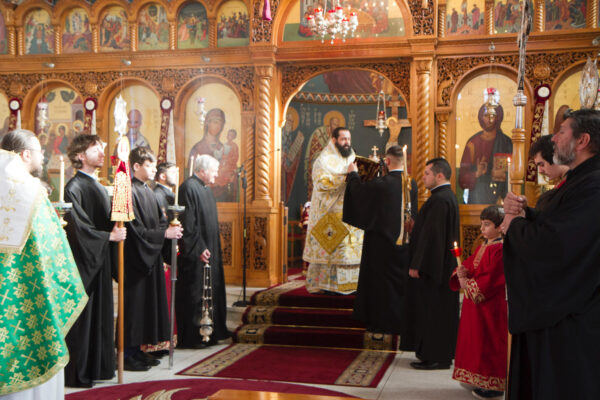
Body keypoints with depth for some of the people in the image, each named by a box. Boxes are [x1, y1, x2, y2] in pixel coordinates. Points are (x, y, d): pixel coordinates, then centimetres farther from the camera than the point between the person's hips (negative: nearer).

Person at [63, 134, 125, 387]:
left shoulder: (100, 188, 16)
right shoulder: (74, 187, -11)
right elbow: (77, 227, -19)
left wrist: (118, 231, 0)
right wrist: (109, 236, -15)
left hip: (100, 261, 9)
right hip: (83, 261, -8)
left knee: (100, 314, 11)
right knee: (83, 316, -3)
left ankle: (96, 366, 19)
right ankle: (76, 373, 6)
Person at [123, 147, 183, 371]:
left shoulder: (148, 191, 14)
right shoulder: (129, 192, -15)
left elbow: (160, 220, 17)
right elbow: (136, 229, -20)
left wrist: (171, 228, -4)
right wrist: (164, 233, -19)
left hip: (151, 257, 9)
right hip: (135, 258, -9)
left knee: (148, 300, 12)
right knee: (135, 302, -3)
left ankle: (137, 349, 21)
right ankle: (128, 354, 6)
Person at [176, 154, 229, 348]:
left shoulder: (205, 188, 15)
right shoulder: (189, 187, -15)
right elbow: (188, 222, -21)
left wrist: (209, 247, 18)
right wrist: (199, 248, -22)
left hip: (208, 249, 10)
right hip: (196, 252, -10)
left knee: (210, 291, 14)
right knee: (194, 294, -4)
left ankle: (210, 332, 22)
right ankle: (191, 337, 3)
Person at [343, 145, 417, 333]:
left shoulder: (382, 184, -20)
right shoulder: (412, 184, -3)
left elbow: (359, 190, -8)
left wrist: (353, 174, 12)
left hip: (382, 242, -5)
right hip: (404, 243, 5)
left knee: (382, 283, 6)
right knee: (401, 282, 17)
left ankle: (383, 323, 13)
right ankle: (402, 321, 26)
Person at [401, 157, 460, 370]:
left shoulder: (439, 200, -20)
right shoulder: (448, 197, 13)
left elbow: (430, 235, -23)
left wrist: (416, 265, -20)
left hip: (433, 265, -10)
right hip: (441, 265, 10)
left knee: (432, 311, -3)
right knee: (438, 311, 15)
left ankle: (436, 357, 3)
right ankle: (439, 352, 24)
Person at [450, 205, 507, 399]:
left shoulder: (501, 249, -17)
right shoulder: (482, 246, 13)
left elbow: (492, 279, -21)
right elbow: (469, 264, 16)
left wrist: (469, 283, -15)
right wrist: (461, 272, -6)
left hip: (490, 305, -9)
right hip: (474, 303, 9)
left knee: (489, 342, -3)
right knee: (475, 339, 15)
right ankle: (477, 378, 26)